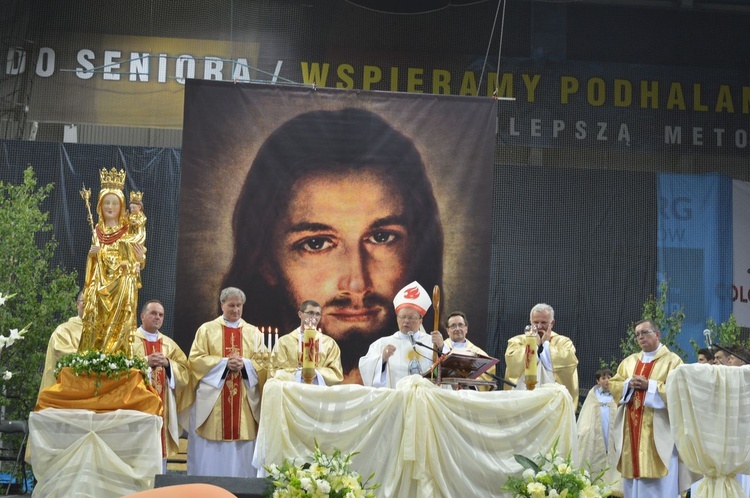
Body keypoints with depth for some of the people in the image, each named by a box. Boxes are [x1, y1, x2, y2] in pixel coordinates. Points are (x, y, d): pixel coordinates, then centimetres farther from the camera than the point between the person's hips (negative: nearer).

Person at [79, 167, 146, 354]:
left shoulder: (129, 230, 3)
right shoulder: (98, 230, 11)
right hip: (100, 286, 3)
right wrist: (91, 255, -5)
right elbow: (93, 263, 14)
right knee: (97, 327, -2)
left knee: (118, 327, -8)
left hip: (123, 285, -3)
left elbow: (136, 262, 1)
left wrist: (140, 259, -19)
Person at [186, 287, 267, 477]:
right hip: (212, 399, -2)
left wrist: (245, 364, -13)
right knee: (211, 453, -3)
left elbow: (264, 363, 6)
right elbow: (195, 360, -3)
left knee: (241, 452, 0)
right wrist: (224, 363, -13)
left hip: (245, 401, 2)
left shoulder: (254, 333, 13)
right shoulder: (207, 330, 7)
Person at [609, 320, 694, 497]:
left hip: (657, 431, -5)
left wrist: (649, 386, -16)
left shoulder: (672, 361, 0)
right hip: (632, 429, 5)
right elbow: (613, 385, 13)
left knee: (660, 483, -6)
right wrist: (629, 384, -7)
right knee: (633, 481, 6)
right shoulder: (629, 361, 17)